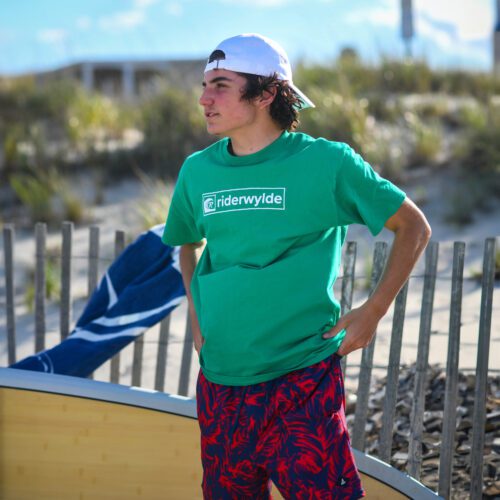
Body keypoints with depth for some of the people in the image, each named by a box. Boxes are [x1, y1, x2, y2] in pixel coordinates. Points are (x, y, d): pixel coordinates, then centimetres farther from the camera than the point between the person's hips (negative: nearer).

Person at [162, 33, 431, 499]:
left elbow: (413, 227, 2)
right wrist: (196, 316, 13)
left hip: (302, 384, -4)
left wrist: (372, 312, -3)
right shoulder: (197, 171, 5)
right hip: (220, 385, 5)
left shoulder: (326, 162, -7)